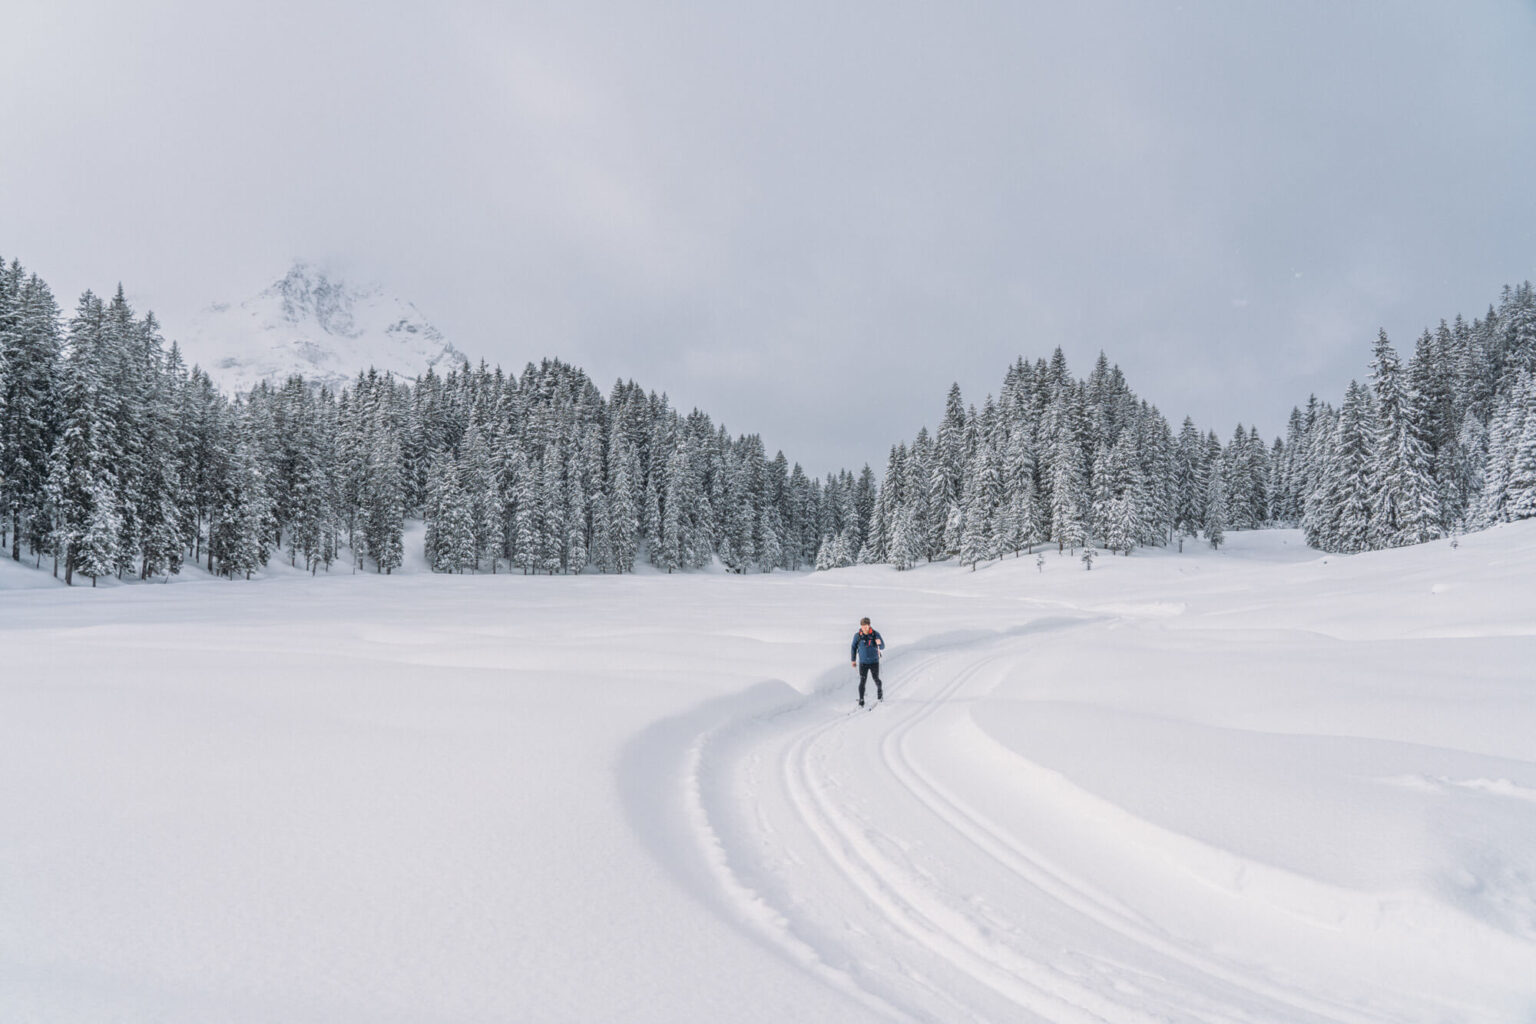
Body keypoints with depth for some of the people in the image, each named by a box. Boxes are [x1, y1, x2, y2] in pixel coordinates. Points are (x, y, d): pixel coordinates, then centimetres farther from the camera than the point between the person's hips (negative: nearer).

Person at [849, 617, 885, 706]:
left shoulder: (875, 634, -11)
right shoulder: (857, 636, -7)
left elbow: (882, 647, -9)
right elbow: (854, 647, 6)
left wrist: (879, 643, -33)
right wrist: (853, 660, 8)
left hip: (874, 661, 0)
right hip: (863, 662, 0)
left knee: (876, 679, 14)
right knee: (862, 681, -7)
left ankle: (879, 692, 41)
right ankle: (861, 700, 0)